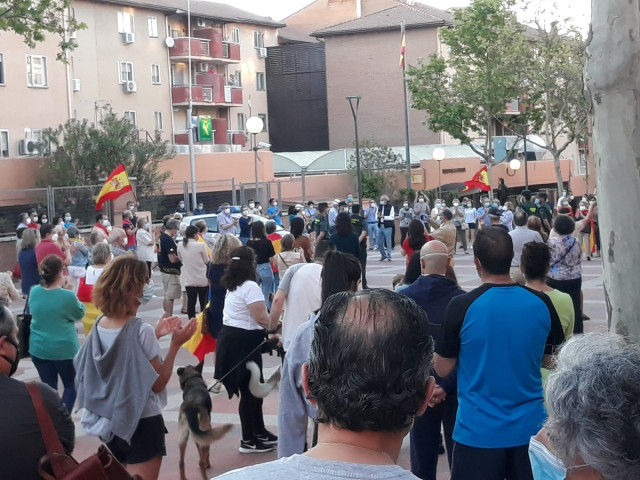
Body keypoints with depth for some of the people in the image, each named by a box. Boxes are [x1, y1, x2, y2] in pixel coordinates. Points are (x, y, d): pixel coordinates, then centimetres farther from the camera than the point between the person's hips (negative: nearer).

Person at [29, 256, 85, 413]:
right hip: (64, 349, -4)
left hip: (38, 349, 4)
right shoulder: (67, 296, -20)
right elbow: (80, 314, -2)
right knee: (71, 385, 16)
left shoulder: (34, 292, -5)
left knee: (48, 387, 15)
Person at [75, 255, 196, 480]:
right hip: (141, 424, -7)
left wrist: (155, 335, 11)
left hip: (110, 421, 7)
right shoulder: (141, 330, -20)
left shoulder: (99, 326, 0)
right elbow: (158, 383, -13)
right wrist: (175, 344, -12)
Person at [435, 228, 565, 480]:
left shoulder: (462, 306, -15)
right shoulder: (541, 303, -6)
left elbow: (443, 369, -5)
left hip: (478, 430, -3)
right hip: (530, 428, 3)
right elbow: (551, 361, 8)